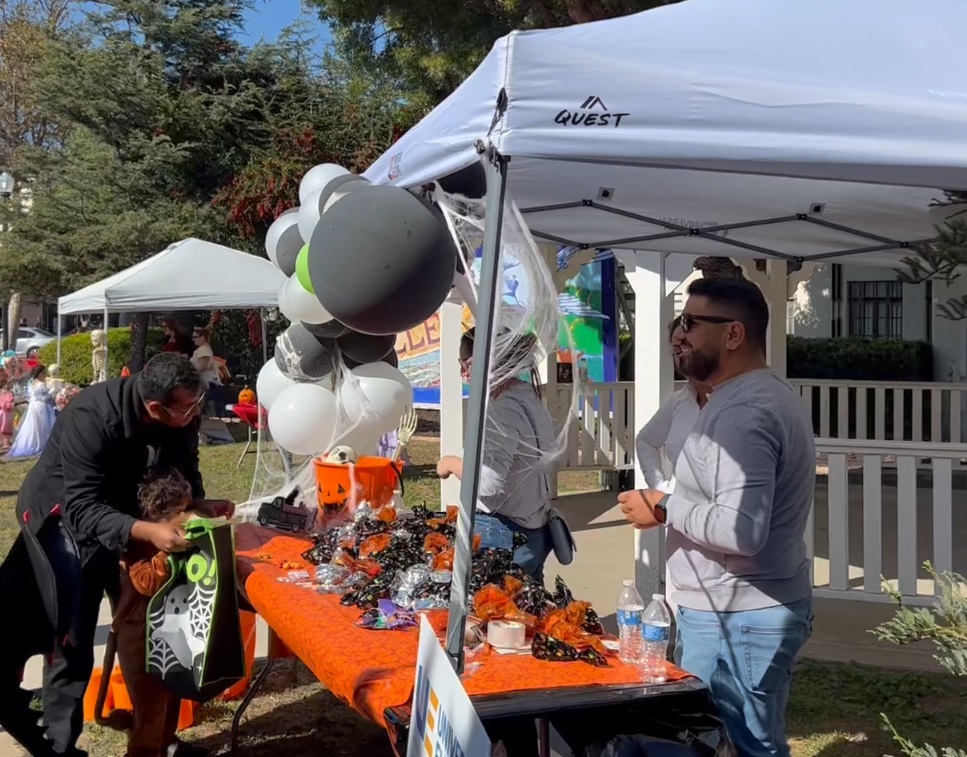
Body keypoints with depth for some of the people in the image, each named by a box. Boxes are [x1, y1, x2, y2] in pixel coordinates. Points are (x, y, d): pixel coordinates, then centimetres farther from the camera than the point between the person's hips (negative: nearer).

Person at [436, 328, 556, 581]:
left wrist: (452, 463, -12)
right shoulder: (527, 397, 8)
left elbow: (488, 483, -28)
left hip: (509, 534, -9)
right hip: (532, 529, 10)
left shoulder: (503, 409, -20)